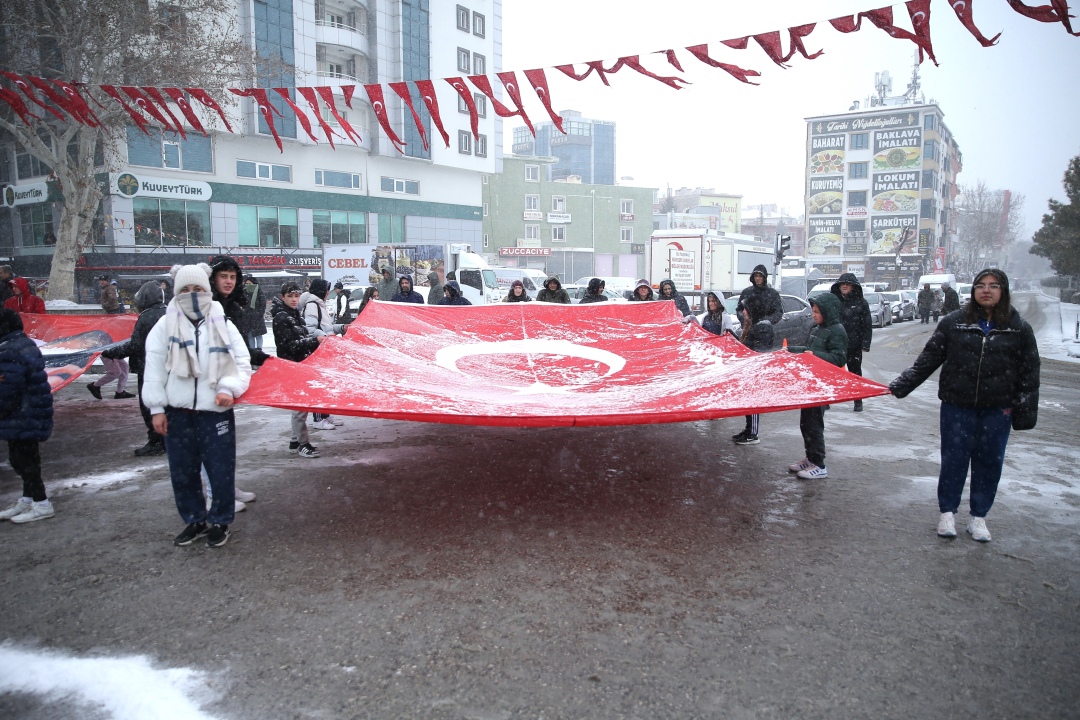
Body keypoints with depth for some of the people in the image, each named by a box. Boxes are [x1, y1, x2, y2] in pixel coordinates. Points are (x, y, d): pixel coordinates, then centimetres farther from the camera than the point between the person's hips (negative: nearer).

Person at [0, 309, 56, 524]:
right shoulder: (27, 344, 12)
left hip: (21, 418, -10)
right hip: (32, 415, 10)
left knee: (21, 458, -3)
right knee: (26, 456, 18)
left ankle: (42, 504, 2)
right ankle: (28, 499, 29)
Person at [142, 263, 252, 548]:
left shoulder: (223, 325, 2)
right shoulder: (164, 326, 2)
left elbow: (243, 364, 3)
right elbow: (154, 369, 2)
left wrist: (229, 388, -14)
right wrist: (156, 408, -1)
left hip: (216, 411, -1)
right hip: (177, 412, 2)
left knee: (221, 472, 3)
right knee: (182, 473, 12)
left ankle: (219, 522, 21)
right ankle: (195, 520, 30)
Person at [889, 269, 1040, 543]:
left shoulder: (1019, 328, 1)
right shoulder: (954, 322, -1)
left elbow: (1029, 374, 5)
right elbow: (928, 359, 0)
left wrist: (1025, 412, 1)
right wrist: (900, 386, -7)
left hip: (998, 410, 1)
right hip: (957, 406, -1)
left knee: (989, 462, 8)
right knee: (954, 459, 4)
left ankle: (978, 517, 23)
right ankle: (947, 512, 19)